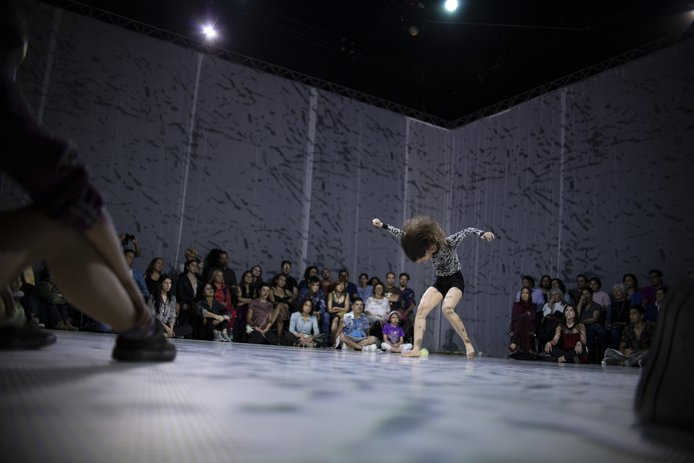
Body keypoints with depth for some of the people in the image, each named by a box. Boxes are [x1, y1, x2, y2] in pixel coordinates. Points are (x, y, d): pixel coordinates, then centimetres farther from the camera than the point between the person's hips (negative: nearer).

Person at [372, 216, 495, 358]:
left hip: (455, 281, -5)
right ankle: (416, 349, -17)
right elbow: (403, 235, -4)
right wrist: (382, 225, -3)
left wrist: (482, 233, -35)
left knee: (447, 309, -32)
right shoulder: (423, 247, -11)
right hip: (439, 282, 5)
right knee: (421, 308, -15)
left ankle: (468, 343, -17)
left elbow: (468, 231, -17)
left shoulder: (448, 243, -26)